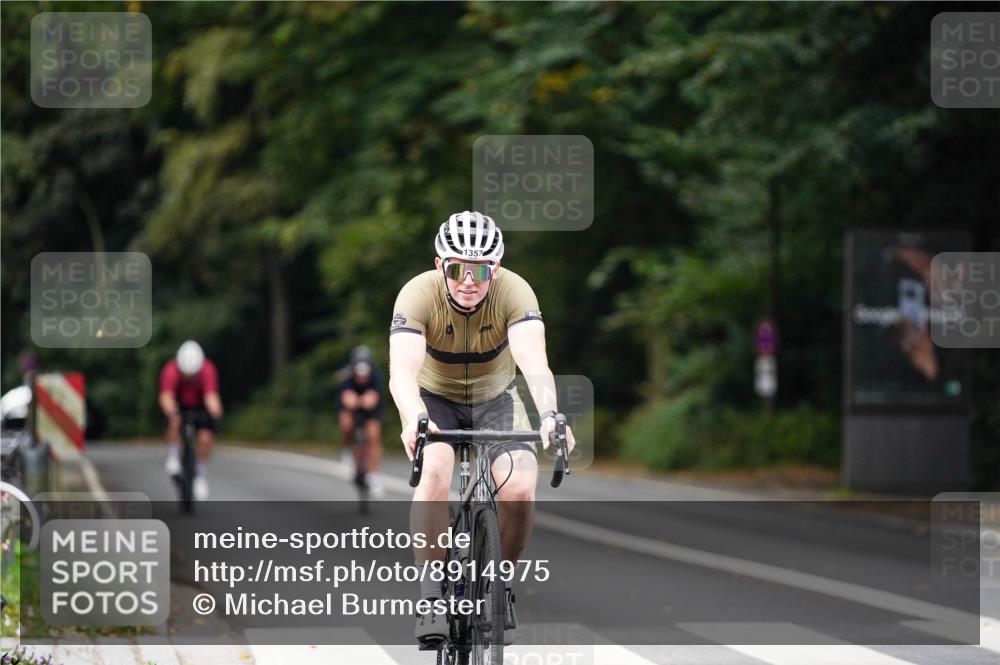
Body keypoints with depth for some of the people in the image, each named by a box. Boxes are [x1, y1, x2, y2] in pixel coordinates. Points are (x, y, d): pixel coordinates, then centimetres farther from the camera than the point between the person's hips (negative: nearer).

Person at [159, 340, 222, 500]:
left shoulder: (208, 371, -30)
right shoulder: (170, 371, -32)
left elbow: (211, 396, -41)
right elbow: (166, 397, -44)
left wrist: (215, 409, -63)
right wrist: (170, 411, -65)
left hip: (200, 407, 0)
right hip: (179, 406, 0)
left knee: (206, 438, -21)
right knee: (174, 423, -32)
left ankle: (200, 473, 1)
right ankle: (173, 457, -9)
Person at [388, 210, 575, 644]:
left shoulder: (513, 292, -26)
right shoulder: (419, 294, -28)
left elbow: (533, 361, -41)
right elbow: (401, 372, -40)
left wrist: (549, 416, -59)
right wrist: (415, 422, -60)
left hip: (495, 398, 1)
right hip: (434, 400, -1)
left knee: (519, 490, -22)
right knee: (434, 471, -31)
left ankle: (500, 585, 4)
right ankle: (432, 596, -20)